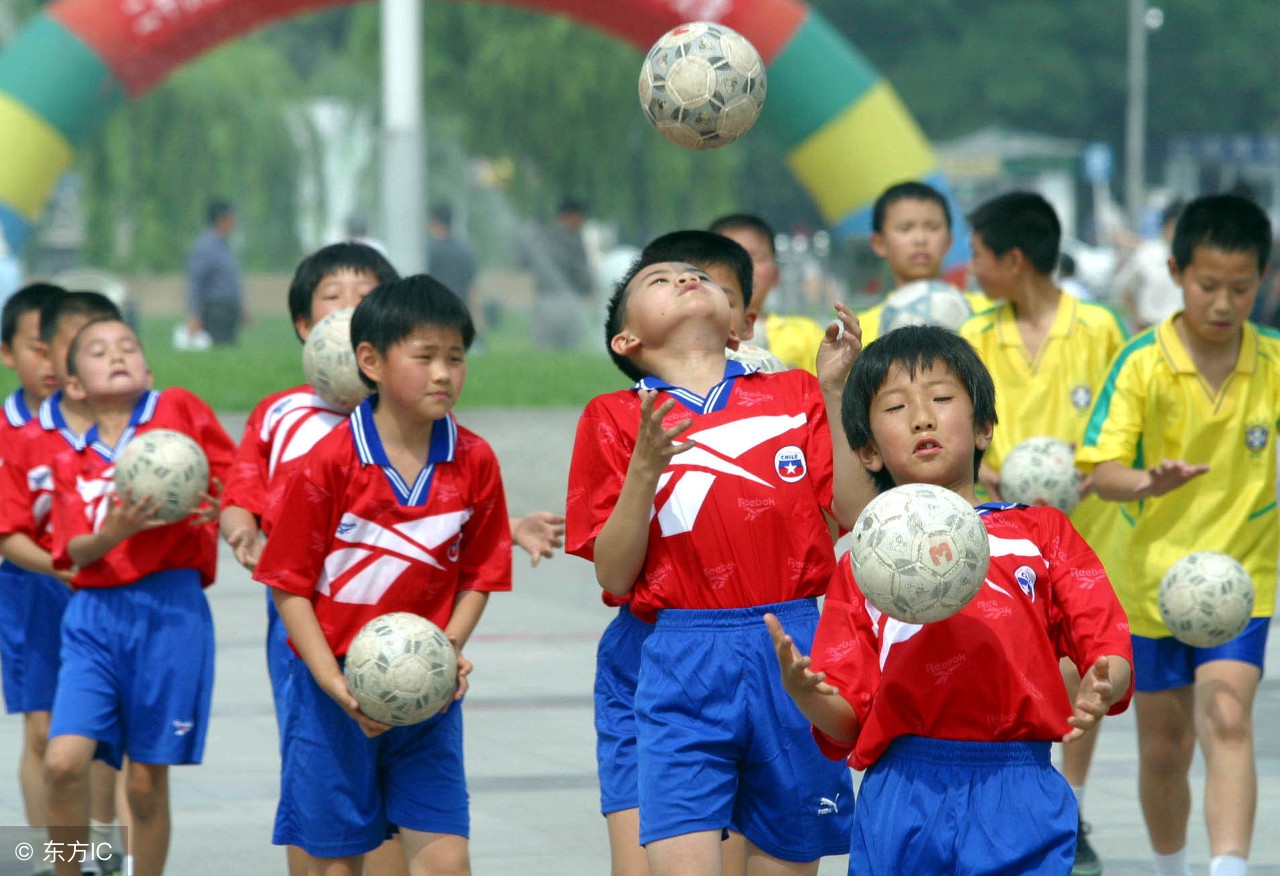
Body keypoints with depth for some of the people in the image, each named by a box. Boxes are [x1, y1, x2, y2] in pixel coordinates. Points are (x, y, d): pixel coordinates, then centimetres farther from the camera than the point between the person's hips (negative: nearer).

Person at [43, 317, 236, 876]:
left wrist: (219, 507, -13)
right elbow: (75, 552, 0)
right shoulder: (70, 460, 11)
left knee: (147, 781, 2)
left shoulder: (180, 411, 4)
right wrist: (113, 533, -21)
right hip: (94, 614, 2)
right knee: (64, 762, -14)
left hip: (171, 608, -2)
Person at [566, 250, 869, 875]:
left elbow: (857, 515, 1)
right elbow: (614, 577, 1)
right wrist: (645, 466, -12)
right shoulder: (616, 419, 7)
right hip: (683, 662, -2)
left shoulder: (795, 396, 13)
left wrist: (836, 392, -2)